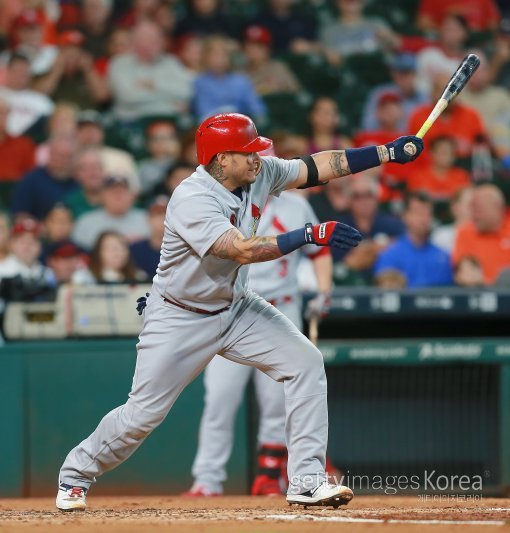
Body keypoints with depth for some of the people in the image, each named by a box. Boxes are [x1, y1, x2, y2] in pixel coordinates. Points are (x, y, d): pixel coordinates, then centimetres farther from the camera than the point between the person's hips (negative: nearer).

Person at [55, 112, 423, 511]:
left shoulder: (259, 174, -8)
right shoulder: (193, 200, -30)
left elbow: (318, 167, -5)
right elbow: (243, 250, -39)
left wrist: (390, 152, -12)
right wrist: (310, 234, -43)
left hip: (236, 307, 7)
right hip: (181, 319, -7)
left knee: (306, 362, -8)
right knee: (144, 413, -3)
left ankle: (307, 481, -6)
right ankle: (77, 475, 22)